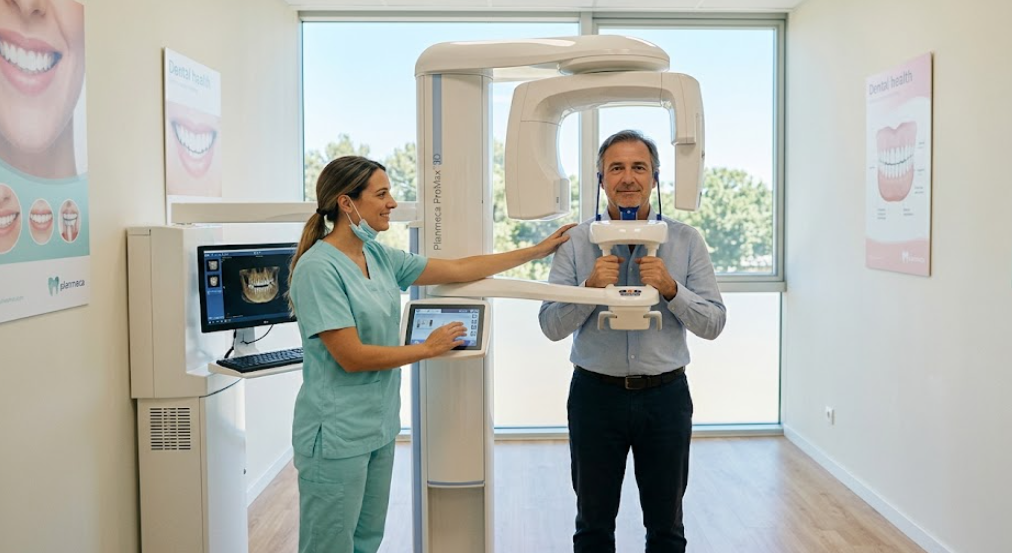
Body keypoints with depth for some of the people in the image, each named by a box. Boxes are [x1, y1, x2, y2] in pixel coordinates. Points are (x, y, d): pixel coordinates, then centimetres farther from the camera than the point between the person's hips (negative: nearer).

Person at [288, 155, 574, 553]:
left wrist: (538, 250, 11)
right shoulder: (319, 267, -18)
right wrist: (428, 348, -10)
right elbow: (351, 356, -21)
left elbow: (459, 269, 9)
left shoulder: (379, 257, 4)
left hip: (379, 428, 8)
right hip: (337, 435, -8)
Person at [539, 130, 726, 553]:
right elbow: (551, 326, -5)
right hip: (596, 394, 0)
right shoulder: (576, 242, -2)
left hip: (665, 395, 1)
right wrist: (591, 287, -20)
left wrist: (670, 288, -18)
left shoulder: (685, 241, 0)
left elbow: (713, 323, -3)